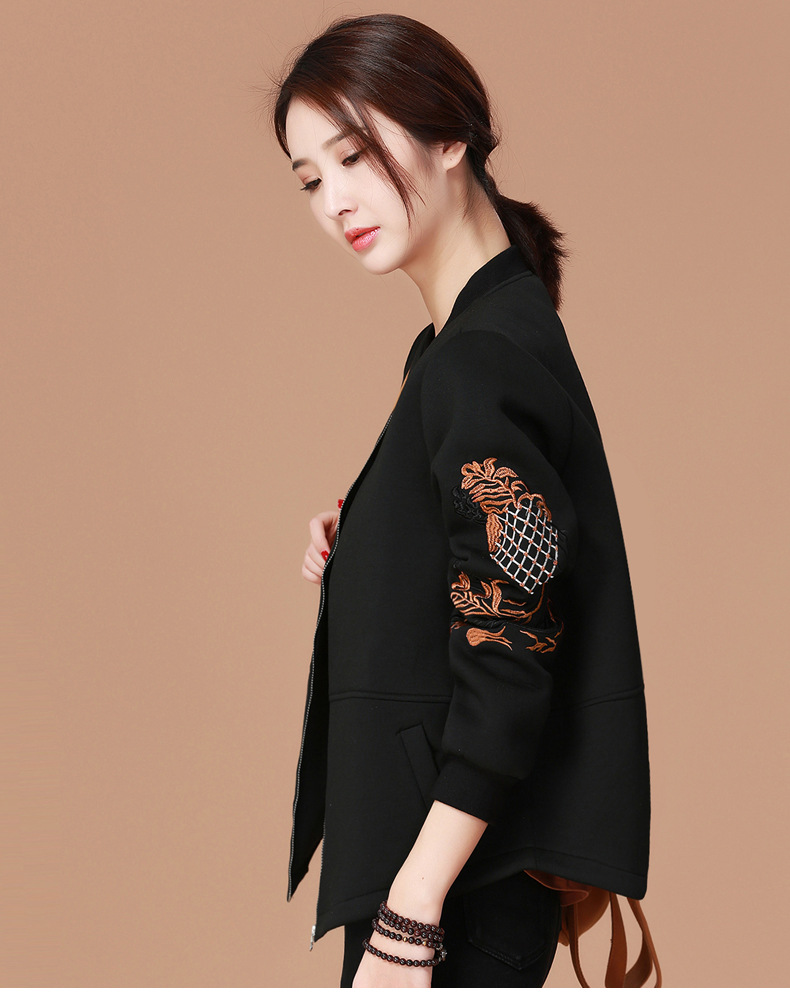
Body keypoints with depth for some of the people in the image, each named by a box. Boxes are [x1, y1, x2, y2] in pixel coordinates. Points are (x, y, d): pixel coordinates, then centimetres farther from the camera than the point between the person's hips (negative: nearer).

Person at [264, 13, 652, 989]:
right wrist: (357, 547, 1)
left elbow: (506, 670, -23)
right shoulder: (467, 334, 10)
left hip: (462, 864, -9)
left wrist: (407, 918, -22)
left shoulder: (482, 367, -20)